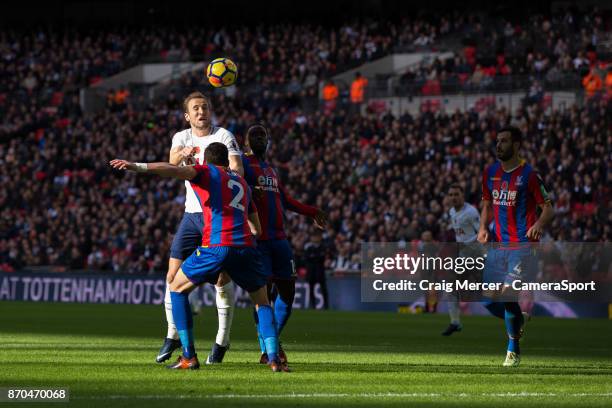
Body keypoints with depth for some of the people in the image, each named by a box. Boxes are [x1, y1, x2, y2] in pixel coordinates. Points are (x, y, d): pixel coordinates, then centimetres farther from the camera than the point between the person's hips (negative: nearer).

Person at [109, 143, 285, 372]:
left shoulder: (206, 172, 14)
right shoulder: (242, 183, 29)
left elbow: (174, 170, -8)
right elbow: (257, 229, 34)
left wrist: (137, 167, -18)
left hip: (216, 245, -4)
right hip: (245, 247, 4)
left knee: (177, 288, 17)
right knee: (262, 301, 23)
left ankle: (189, 357, 8)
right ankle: (274, 359, 3)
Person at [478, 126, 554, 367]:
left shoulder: (528, 174, -7)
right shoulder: (490, 173, 10)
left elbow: (548, 209, -5)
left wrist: (539, 224, -25)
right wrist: (483, 227, 4)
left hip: (522, 245, -6)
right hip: (498, 245, 6)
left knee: (509, 295, -14)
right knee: (489, 300, -1)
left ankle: (513, 350, 2)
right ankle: (519, 318, 30)